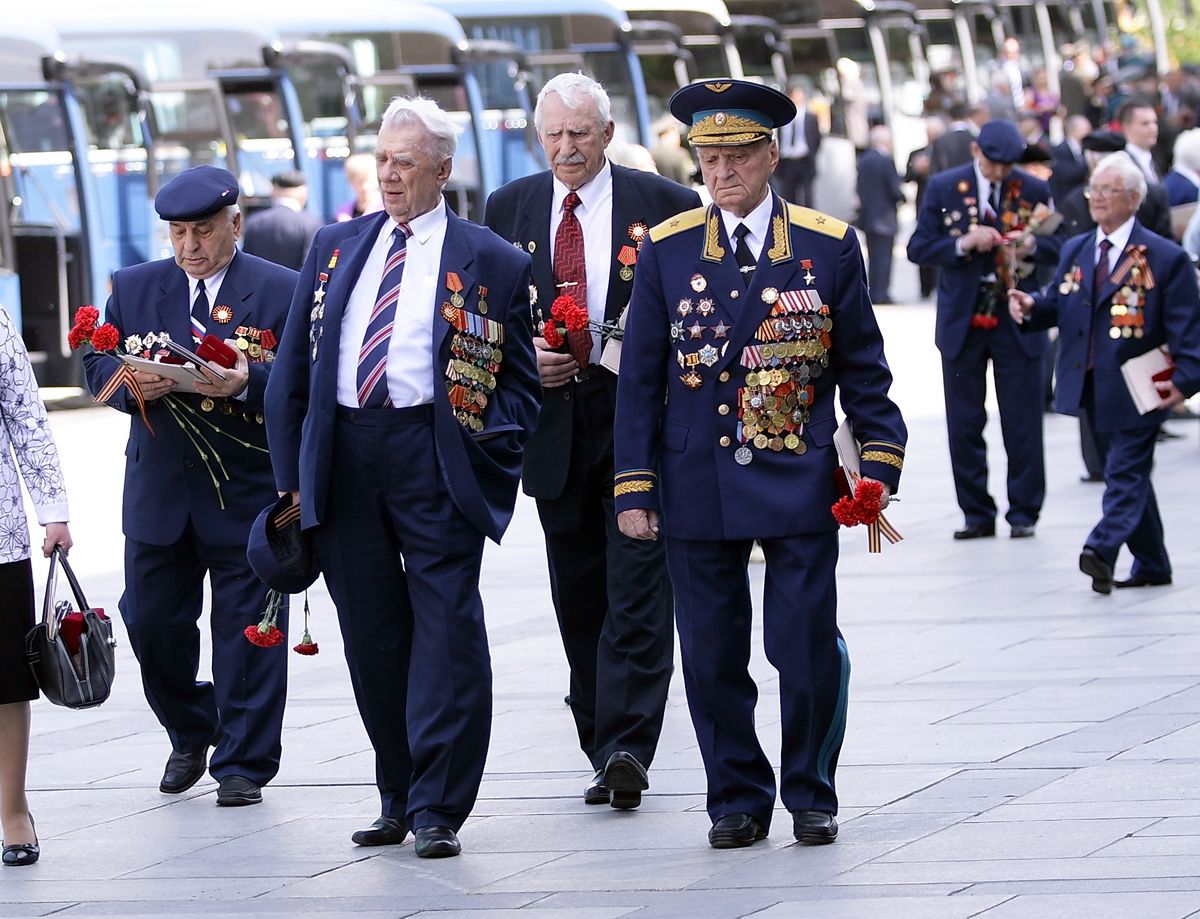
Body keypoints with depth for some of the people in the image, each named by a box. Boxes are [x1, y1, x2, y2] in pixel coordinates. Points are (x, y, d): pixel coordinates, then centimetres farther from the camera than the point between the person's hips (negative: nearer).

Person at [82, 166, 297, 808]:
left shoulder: (282, 291, -2)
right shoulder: (134, 288, 9)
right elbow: (96, 363, 9)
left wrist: (247, 381, -25)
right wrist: (133, 383, -13)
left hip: (247, 490, -4)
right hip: (158, 488, 4)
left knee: (247, 630, 0)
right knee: (151, 622, 7)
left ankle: (242, 764, 9)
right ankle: (190, 734, 31)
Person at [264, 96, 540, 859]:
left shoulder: (492, 263, 3)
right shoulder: (336, 248, 14)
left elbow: (520, 381, 6)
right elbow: (293, 367, 15)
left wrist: (486, 446, -9)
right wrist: (293, 473, 9)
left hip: (436, 458, -4)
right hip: (343, 453, 4)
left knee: (446, 631, -7)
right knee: (371, 636, 8)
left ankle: (437, 810, -4)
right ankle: (398, 800, 17)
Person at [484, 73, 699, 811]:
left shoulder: (664, 205, 1)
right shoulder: (510, 209, 10)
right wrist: (523, 356, -6)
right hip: (555, 425, 4)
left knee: (637, 591, -11)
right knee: (579, 599, 8)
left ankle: (626, 748, -15)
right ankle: (607, 755, 16)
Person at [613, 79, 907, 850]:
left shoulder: (829, 246, 3)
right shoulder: (668, 250, 5)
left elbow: (863, 367, 7)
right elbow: (641, 376, 6)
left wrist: (879, 465, 0)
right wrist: (635, 488, 1)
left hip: (799, 481, -1)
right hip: (697, 489, 1)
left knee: (809, 649, -3)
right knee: (712, 656, 4)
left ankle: (812, 796, 15)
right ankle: (738, 799, 17)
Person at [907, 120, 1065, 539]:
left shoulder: (1034, 190, 1)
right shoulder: (944, 188, 1)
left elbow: (1059, 246, 5)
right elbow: (918, 247, -1)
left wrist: (1031, 246, -17)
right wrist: (963, 243, -17)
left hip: (1017, 318, -1)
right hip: (963, 317, 1)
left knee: (1022, 422, -2)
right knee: (964, 424, 3)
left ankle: (1023, 512, 7)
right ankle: (976, 514, 12)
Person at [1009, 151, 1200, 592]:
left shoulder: (1165, 258, -6)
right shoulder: (1076, 251, 14)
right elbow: (1059, 305, 15)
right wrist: (1033, 307, -9)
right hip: (1091, 387, 7)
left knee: (1126, 471, -14)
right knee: (1128, 473, 14)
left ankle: (1102, 550, -29)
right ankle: (1151, 564, 23)